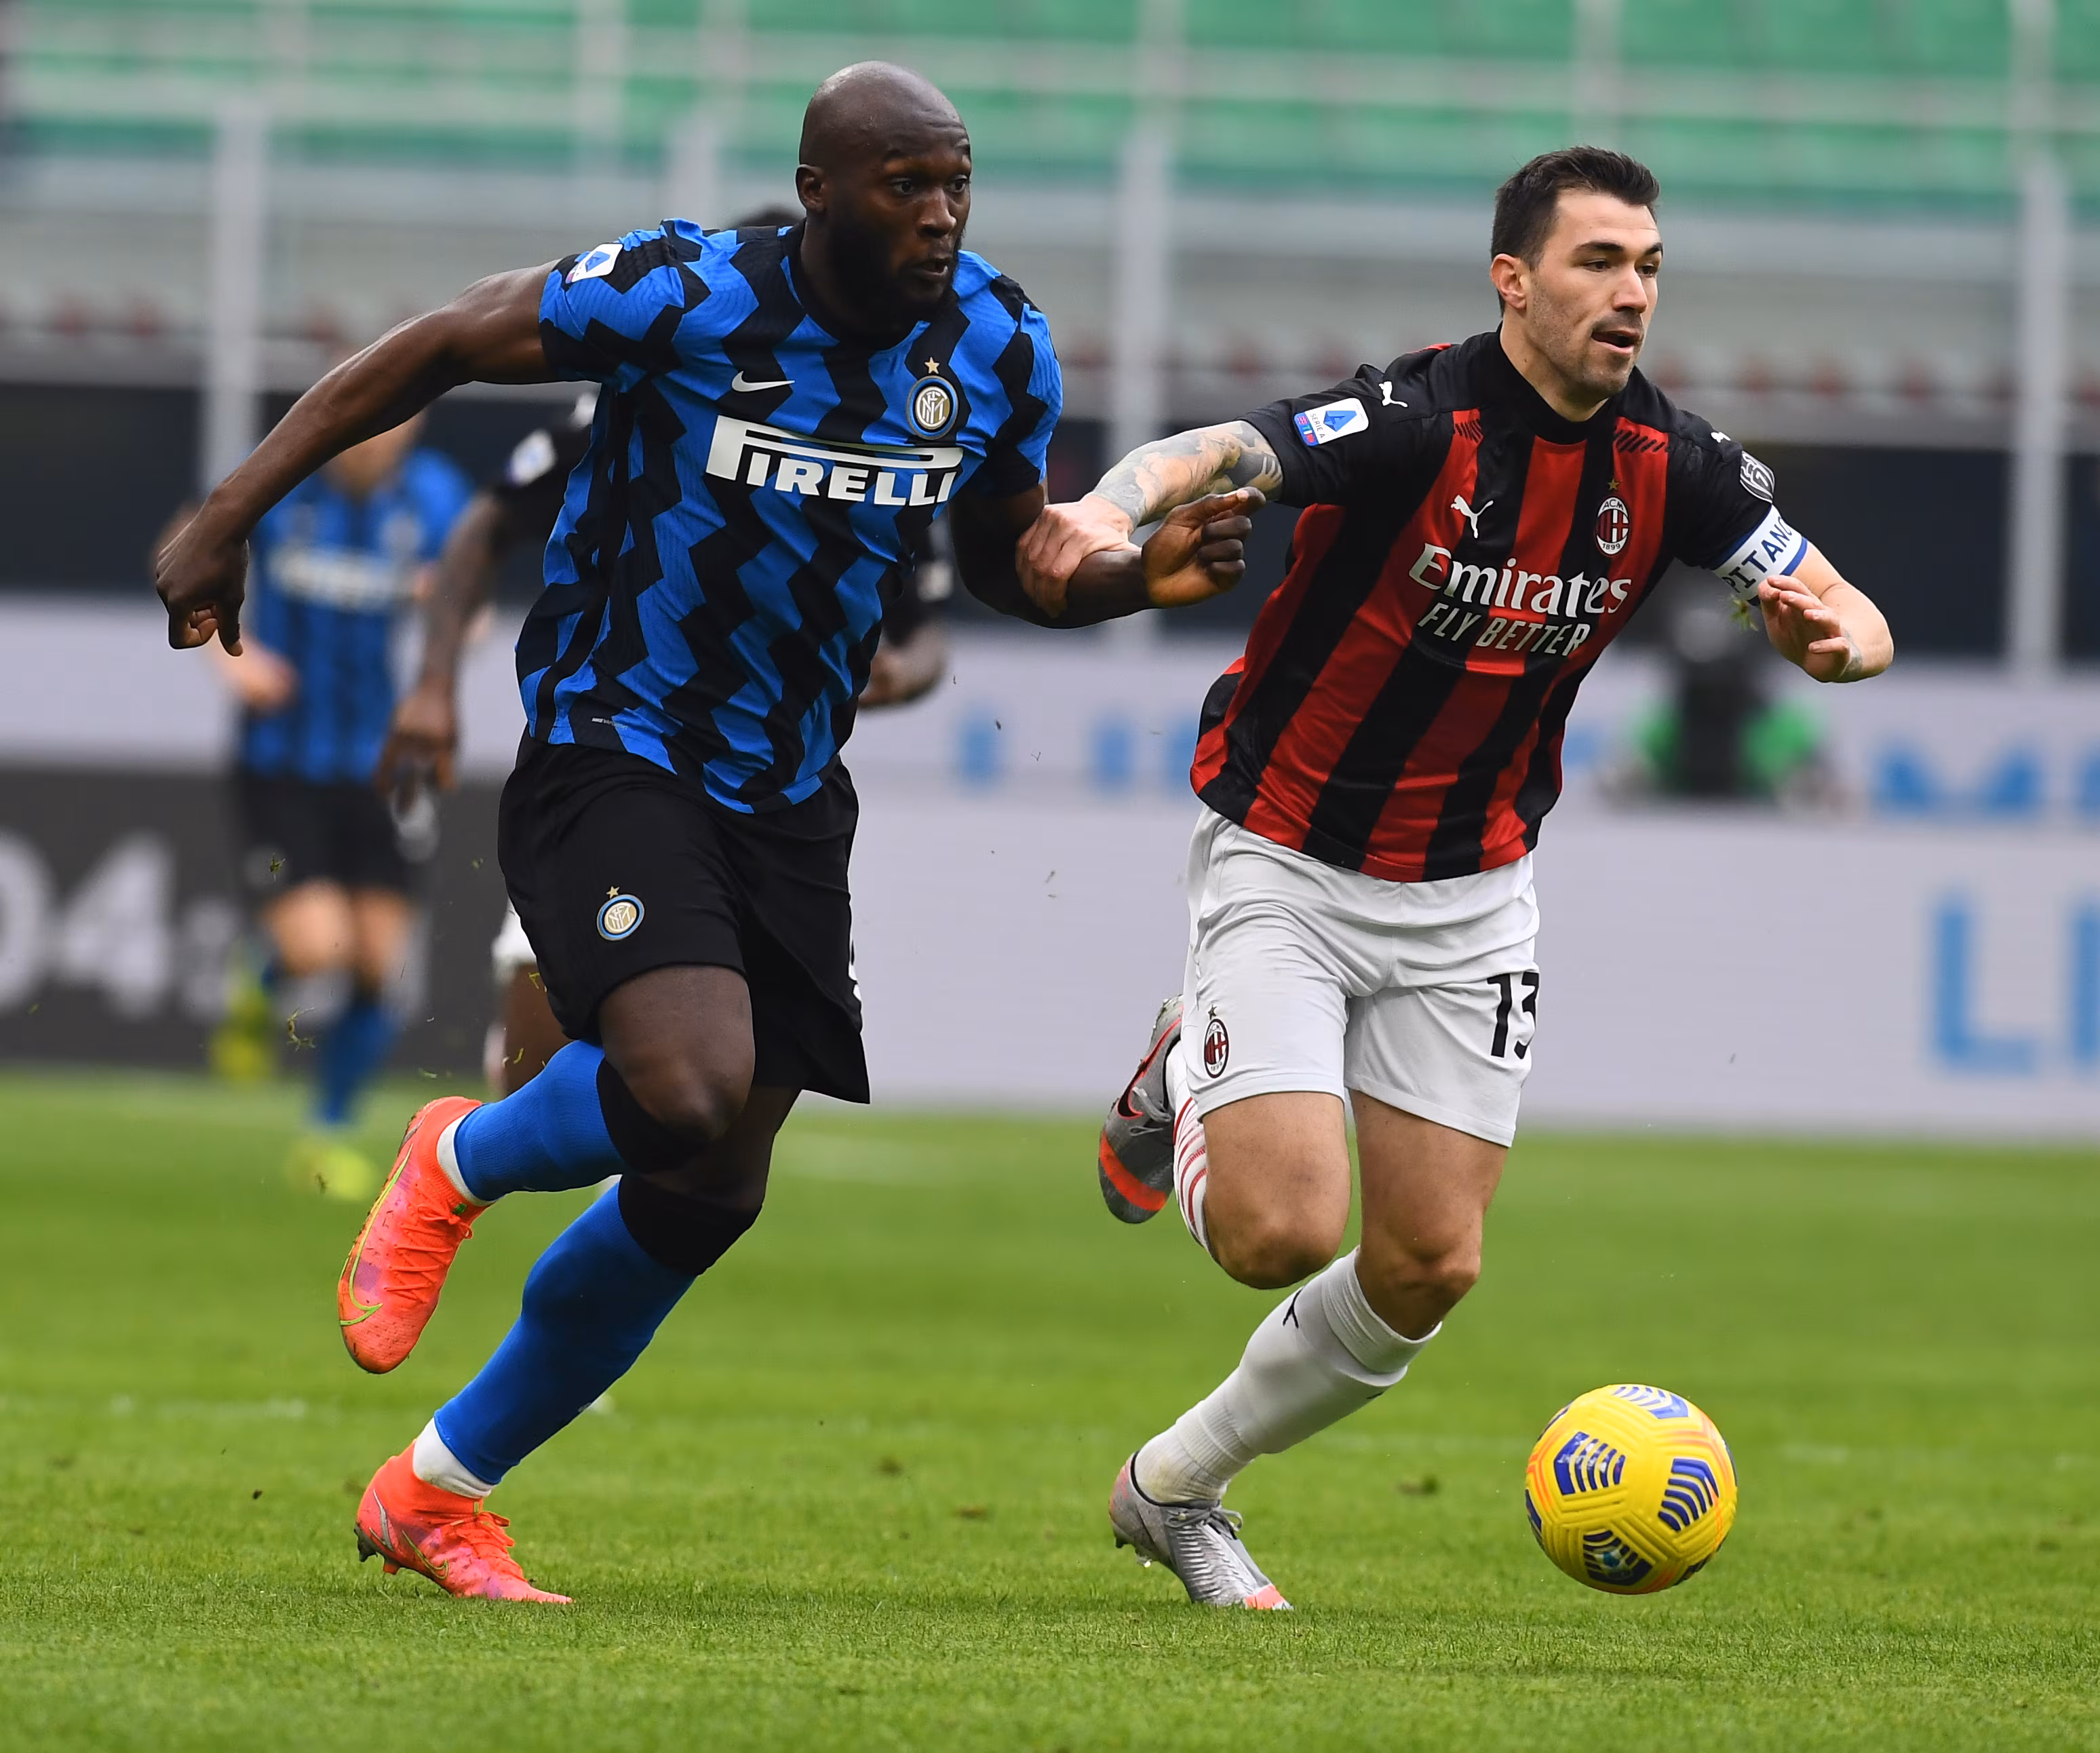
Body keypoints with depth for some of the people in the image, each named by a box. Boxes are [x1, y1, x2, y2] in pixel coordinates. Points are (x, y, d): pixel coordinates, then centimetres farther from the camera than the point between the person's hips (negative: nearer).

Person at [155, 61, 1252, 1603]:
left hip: (785, 799, 6)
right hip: (610, 760, -6)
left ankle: (437, 1493, 28)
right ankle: (460, 1164, 6)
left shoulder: (999, 347, -4)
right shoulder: (684, 299, -19)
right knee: (690, 1096, -30)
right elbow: (431, 352, -8)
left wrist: (1139, 576, -10)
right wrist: (230, 517, -11)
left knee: (709, 1194, 9)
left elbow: (1009, 559, 12)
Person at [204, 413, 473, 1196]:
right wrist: (229, 650, -10)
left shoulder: (434, 496, -6)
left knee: (378, 967, 1)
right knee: (317, 950, -16)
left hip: (382, 769, 2)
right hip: (281, 761, -2)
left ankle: (330, 1135, 24)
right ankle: (264, 1005, 23)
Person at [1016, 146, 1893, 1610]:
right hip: (1283, 864, -5)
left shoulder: (1670, 463, -6)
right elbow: (1211, 455, -39)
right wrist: (1113, 511, -62)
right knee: (1287, 1232, -17)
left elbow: (1853, 622, -1)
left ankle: (1178, 1488, 24)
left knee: (1432, 1266, 2)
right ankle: (1186, 1084, 18)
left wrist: (1832, 632, -27)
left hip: (1468, 893, 5)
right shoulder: (1417, 421, -23)